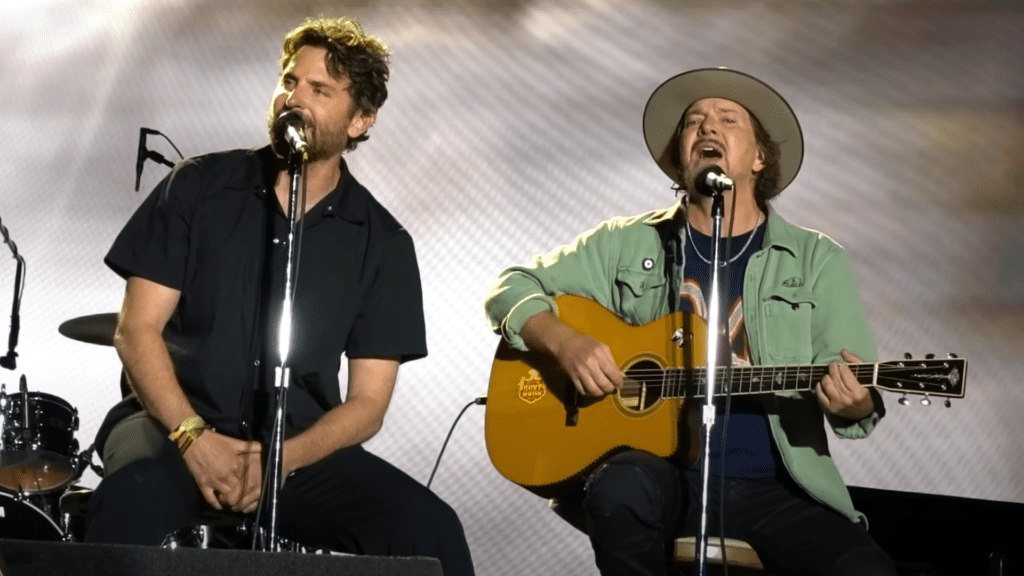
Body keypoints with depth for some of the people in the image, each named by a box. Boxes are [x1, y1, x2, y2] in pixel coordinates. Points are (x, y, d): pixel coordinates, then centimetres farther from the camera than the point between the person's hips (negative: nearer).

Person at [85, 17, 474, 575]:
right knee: (134, 498, -36)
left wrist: (283, 458, -17)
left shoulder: (382, 242, 3)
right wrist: (194, 436, -16)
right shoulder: (199, 185, 1)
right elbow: (137, 330, -1)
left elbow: (367, 401, 1)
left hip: (302, 449, 1)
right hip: (173, 425, -1)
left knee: (429, 530, -24)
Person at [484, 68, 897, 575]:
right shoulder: (628, 245, 12)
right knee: (619, 490, -35)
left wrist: (854, 405, -23)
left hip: (772, 484, 0)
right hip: (662, 470, 1)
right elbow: (513, 288, 12)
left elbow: (859, 398, 3)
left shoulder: (815, 260, 9)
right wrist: (564, 343, -10)